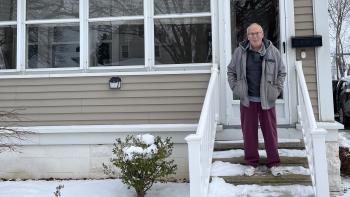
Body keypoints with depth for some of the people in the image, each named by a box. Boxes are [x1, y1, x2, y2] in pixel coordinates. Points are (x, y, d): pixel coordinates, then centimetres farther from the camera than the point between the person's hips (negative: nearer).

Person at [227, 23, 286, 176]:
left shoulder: (273, 51, -1)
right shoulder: (240, 52, -1)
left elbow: (282, 72, 11)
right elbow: (231, 71, 11)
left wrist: (277, 89, 1)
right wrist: (235, 88, 2)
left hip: (267, 100, 0)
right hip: (247, 100, 1)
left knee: (270, 132, 6)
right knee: (249, 132, 8)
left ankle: (273, 163, 18)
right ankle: (251, 163, 21)